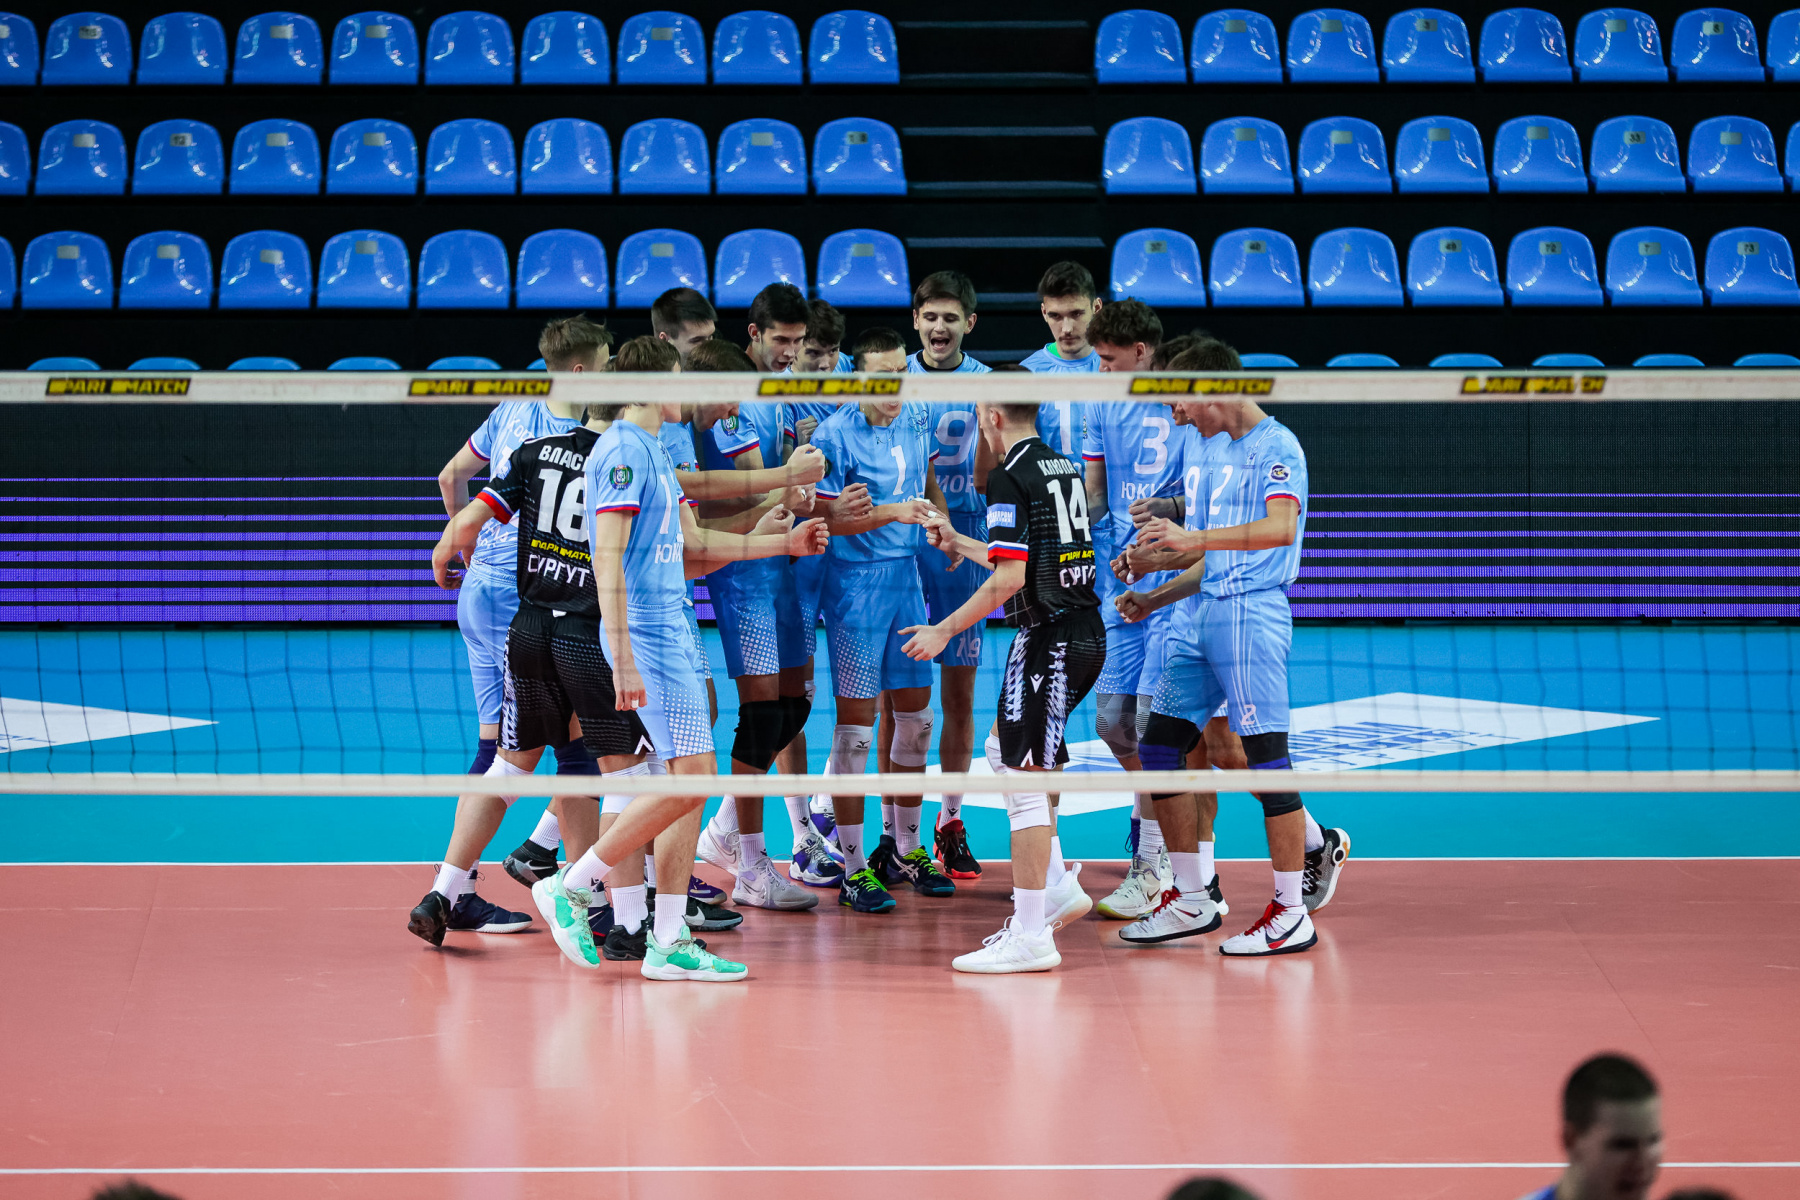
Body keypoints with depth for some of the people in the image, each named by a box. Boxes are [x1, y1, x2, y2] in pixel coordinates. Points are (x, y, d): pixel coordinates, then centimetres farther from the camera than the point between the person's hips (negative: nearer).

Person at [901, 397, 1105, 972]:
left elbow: (1008, 578, -18)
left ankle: (1030, 935, -5)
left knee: (1026, 782, -6)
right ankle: (1057, 887, 22)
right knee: (1011, 758, 22)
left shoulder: (1011, 477, -12)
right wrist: (958, 544, 37)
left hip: (1048, 640, -9)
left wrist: (945, 630, -10)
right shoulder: (1064, 467, 14)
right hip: (1087, 632, 9)